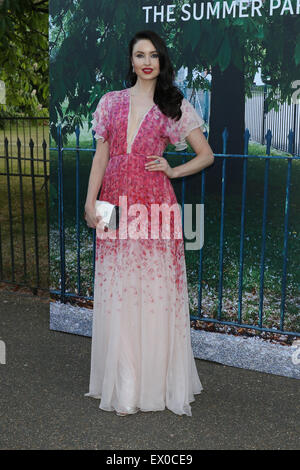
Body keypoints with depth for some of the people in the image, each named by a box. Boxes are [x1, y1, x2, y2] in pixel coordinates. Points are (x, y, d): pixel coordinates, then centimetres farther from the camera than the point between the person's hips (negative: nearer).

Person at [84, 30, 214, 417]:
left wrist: (173, 171, -2)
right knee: (116, 293, 3)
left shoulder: (174, 106, 8)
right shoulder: (111, 102, 13)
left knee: (156, 290, 0)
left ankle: (156, 381, 14)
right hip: (116, 205, 2)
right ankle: (123, 386, 15)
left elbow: (206, 155, 11)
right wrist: (90, 202, 1)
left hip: (155, 206, -2)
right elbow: (101, 155, 10)